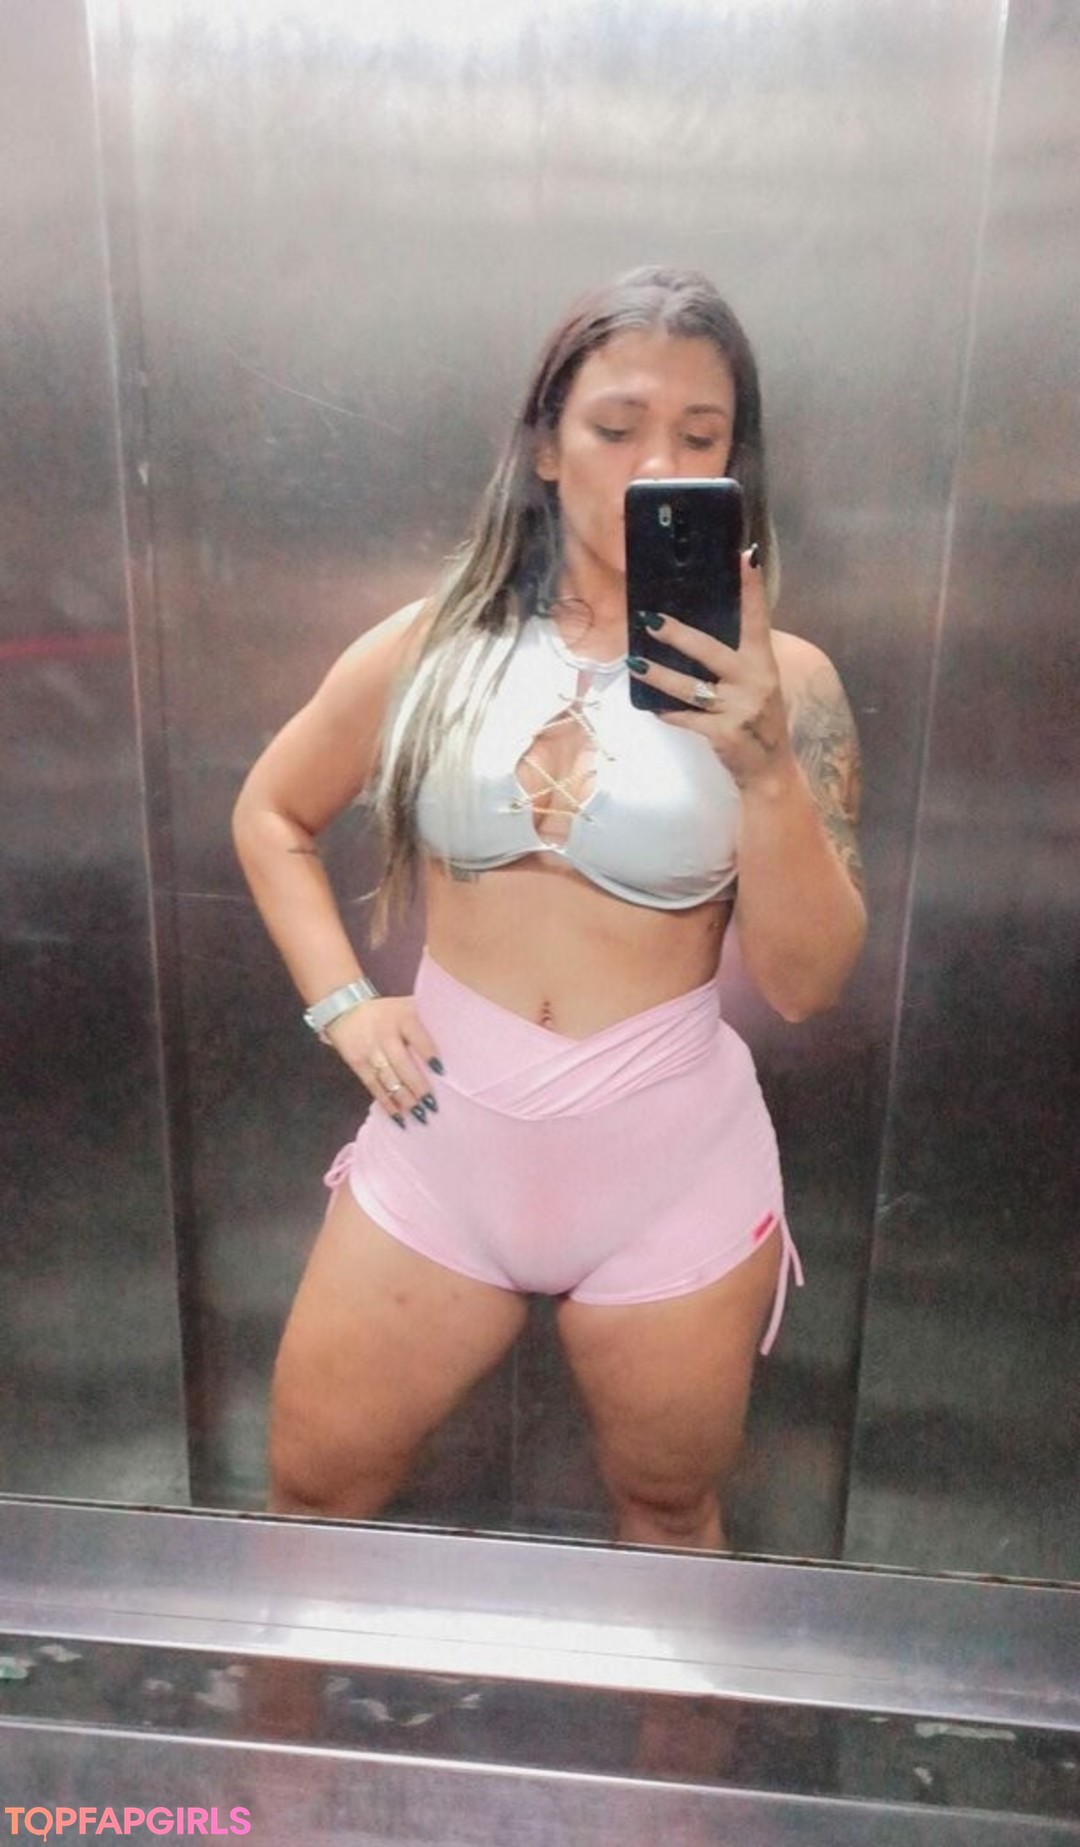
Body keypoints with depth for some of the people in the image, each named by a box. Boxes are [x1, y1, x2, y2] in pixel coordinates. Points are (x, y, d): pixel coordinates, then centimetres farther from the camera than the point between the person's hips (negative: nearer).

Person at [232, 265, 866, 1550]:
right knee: (309, 1493, 18)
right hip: (443, 1137, 2)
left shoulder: (780, 681, -7)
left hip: (672, 1166, -1)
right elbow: (270, 817, 11)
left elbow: (804, 983, -10)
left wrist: (766, 764, -24)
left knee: (667, 1512, 21)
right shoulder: (435, 645, -2)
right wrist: (341, 1004, -1)